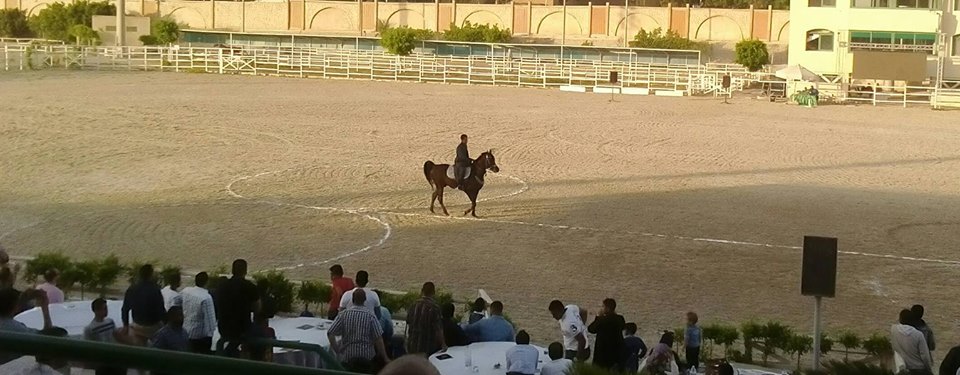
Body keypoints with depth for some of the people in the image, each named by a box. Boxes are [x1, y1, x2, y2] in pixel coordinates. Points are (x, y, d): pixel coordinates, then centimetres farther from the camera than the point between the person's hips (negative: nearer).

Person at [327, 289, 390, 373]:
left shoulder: (343, 315, -3)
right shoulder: (370, 316, -8)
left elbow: (330, 334, -9)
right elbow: (378, 339, -10)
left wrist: (337, 351, -2)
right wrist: (385, 358, -5)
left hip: (347, 358, 1)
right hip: (367, 357, -1)